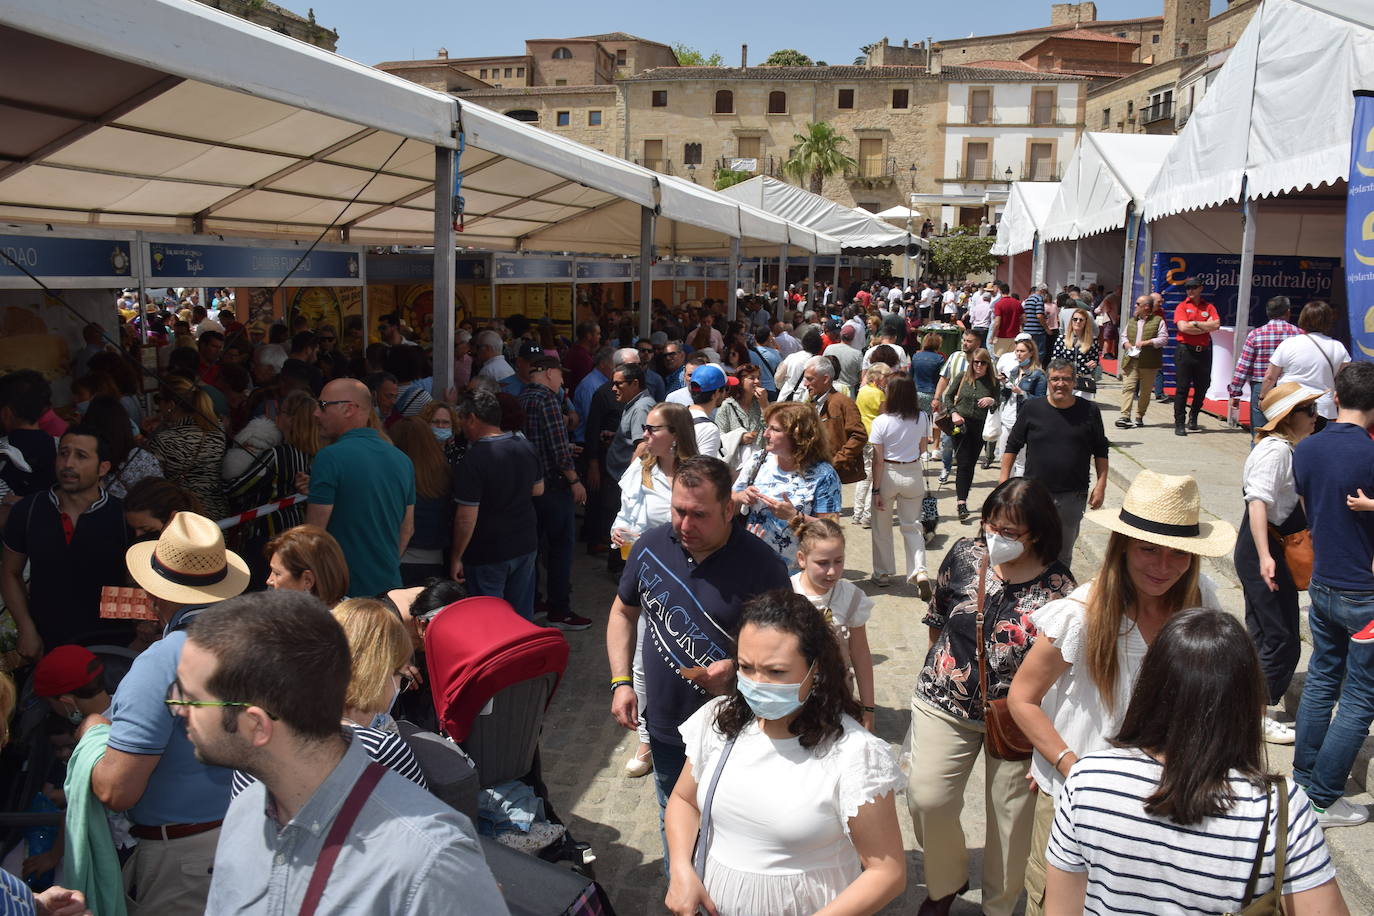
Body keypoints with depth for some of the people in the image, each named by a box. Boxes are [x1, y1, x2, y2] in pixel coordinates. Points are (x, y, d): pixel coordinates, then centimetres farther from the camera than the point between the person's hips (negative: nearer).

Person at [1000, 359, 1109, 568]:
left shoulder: (1089, 412, 1)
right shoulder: (1032, 409, -1)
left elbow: (1101, 452, 7)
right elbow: (1012, 447, 6)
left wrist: (1101, 485, 1)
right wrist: (1004, 481, 1)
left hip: (1073, 497, 1)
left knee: (1063, 554, 11)